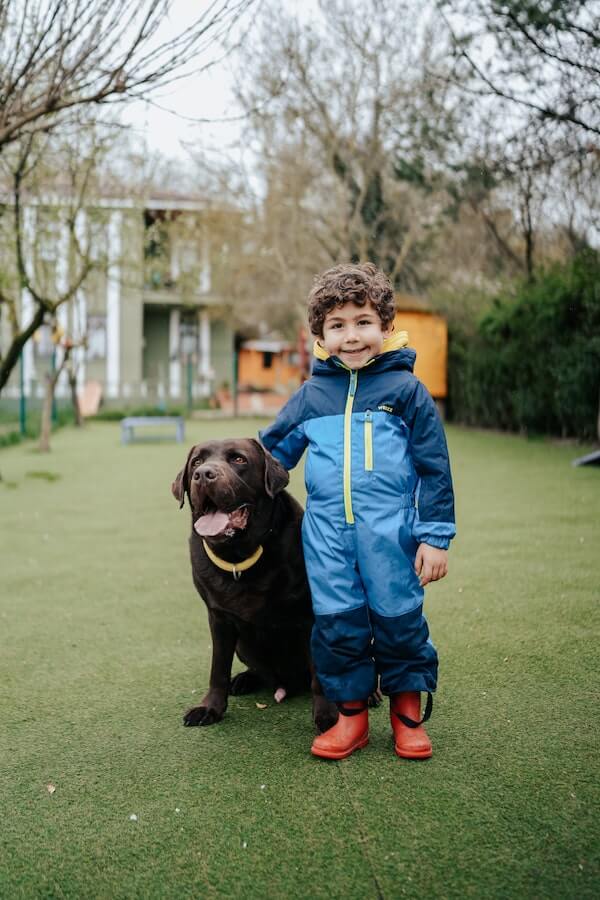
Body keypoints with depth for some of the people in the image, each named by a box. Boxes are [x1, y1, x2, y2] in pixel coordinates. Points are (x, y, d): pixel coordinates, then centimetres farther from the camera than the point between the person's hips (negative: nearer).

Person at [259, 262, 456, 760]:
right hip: (326, 531, 2)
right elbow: (271, 452, 19)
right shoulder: (311, 396, 8)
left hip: (390, 528, -2)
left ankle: (408, 709, 26)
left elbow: (434, 467, 2)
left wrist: (435, 535, -2)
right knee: (336, 624, 5)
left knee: (399, 619, 5)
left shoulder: (405, 389, 1)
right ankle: (351, 712, 22)